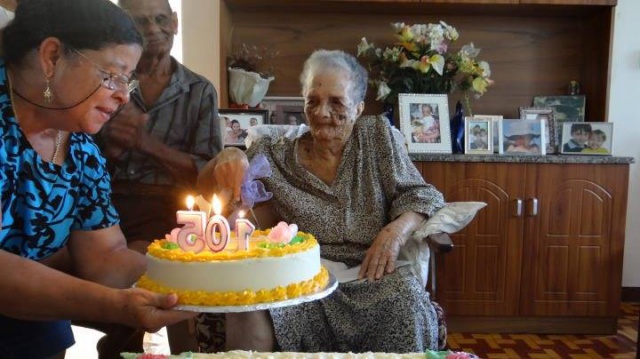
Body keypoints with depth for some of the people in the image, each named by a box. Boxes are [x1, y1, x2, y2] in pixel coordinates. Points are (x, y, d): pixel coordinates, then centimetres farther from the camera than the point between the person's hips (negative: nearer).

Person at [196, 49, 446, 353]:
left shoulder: (379, 136, 10)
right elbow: (207, 192, 10)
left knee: (406, 292, -32)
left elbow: (418, 195, 8)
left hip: (368, 277, 0)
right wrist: (227, 158, -14)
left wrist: (397, 231, -14)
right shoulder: (275, 155, 10)